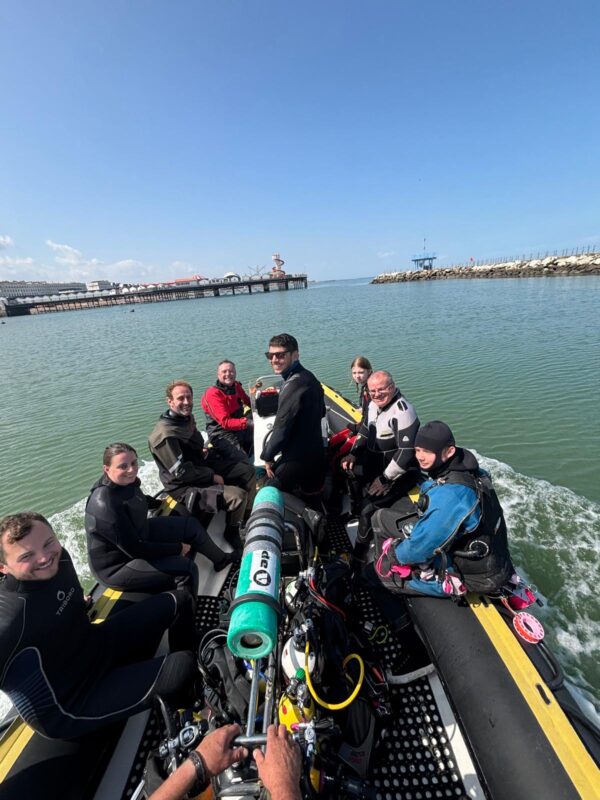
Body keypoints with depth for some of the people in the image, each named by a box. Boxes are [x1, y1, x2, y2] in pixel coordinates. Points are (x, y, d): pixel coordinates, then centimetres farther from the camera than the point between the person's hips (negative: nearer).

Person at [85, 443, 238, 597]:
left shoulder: (126, 482, -10)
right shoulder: (105, 505, -35)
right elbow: (134, 549, -30)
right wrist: (177, 548, -20)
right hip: (116, 566, -9)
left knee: (191, 525, 11)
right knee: (186, 568, -22)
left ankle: (220, 559, 34)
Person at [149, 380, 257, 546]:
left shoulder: (187, 417, 2)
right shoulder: (165, 435, -26)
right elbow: (182, 472, -24)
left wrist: (203, 450, 3)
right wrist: (213, 476, -17)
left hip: (202, 465, 9)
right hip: (186, 486, -9)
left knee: (248, 471, 7)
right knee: (238, 496, -26)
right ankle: (232, 535, 4)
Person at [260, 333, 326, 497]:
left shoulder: (294, 385, -25)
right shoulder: (309, 377, 6)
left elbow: (281, 428, -23)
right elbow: (320, 412, 19)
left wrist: (267, 457, -10)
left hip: (297, 459, -9)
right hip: (315, 454, 9)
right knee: (313, 496, 25)